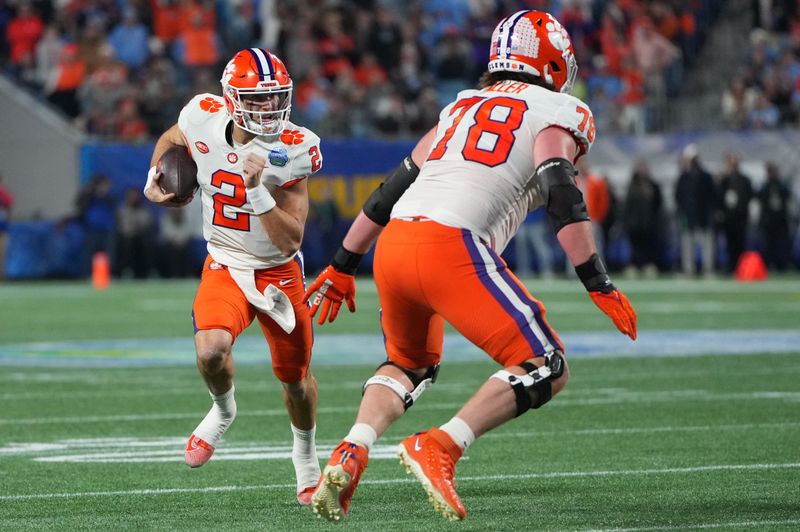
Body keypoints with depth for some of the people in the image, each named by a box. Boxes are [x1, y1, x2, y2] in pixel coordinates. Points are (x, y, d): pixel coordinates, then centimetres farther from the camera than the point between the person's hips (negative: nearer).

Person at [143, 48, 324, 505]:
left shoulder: (292, 150, -23)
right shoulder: (204, 118, -15)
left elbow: (290, 241, -25)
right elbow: (171, 140, 13)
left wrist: (257, 190, -35)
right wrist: (154, 180, -2)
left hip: (279, 271, -1)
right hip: (225, 266, 1)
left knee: (296, 378, 13)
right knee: (211, 352, -27)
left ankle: (306, 455, 43)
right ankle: (223, 411, 8)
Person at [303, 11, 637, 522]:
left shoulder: (463, 107, 27)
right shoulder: (559, 113, 10)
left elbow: (391, 190, 28)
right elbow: (563, 198, -7)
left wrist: (343, 266, 33)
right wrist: (600, 285, -7)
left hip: (394, 244, 7)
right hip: (451, 248, -7)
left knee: (411, 365, 30)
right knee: (546, 370, 1)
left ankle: (351, 453, 6)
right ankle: (440, 448, -14)